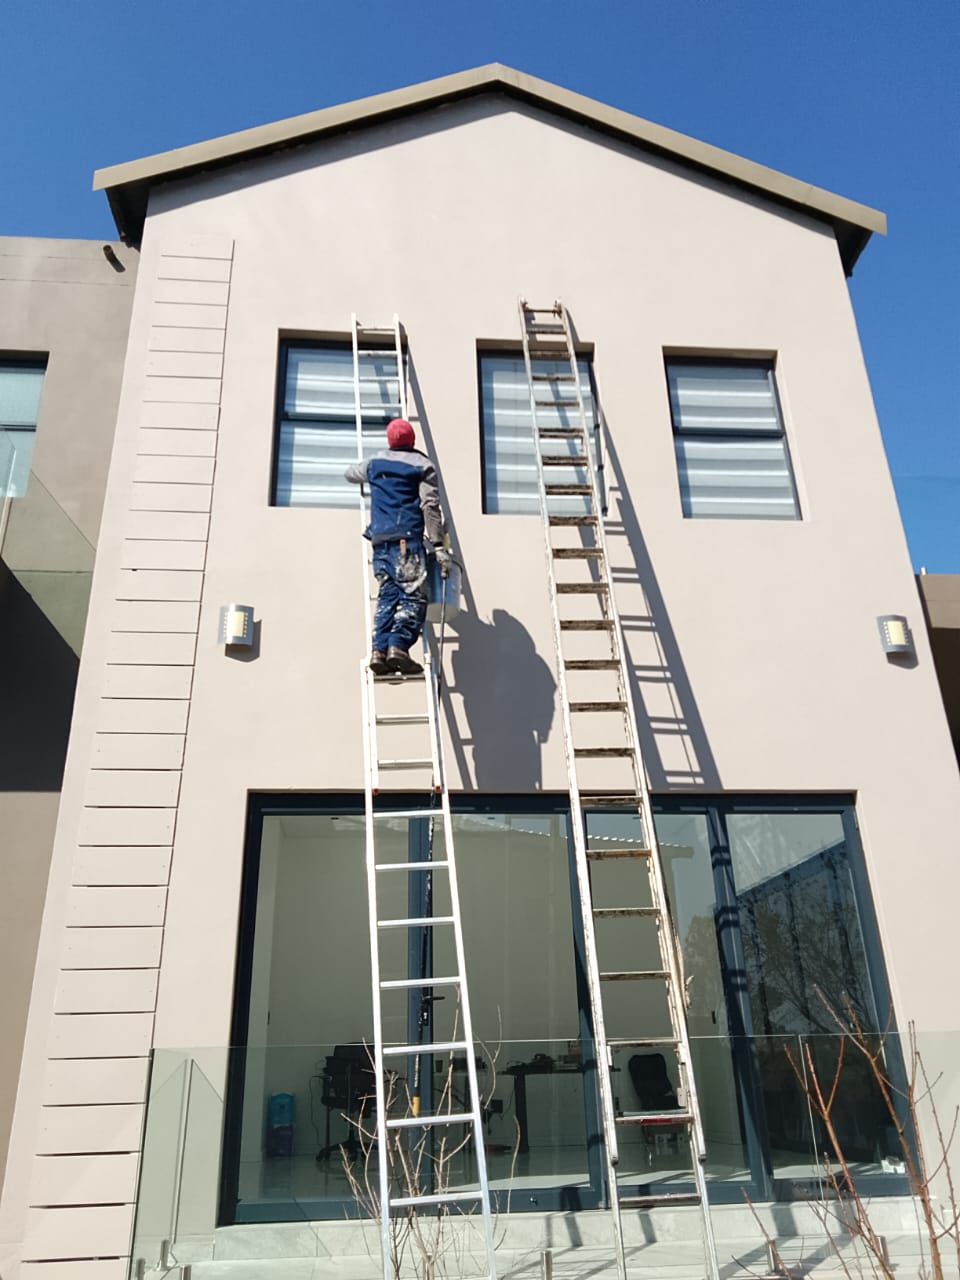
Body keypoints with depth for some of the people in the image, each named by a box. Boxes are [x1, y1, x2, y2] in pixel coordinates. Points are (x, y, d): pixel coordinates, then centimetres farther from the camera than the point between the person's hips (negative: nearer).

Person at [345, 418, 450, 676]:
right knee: (413, 596, -9)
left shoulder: (375, 462, 20)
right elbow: (430, 507, -6)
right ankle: (398, 646, -26)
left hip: (380, 539, 5)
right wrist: (438, 544, -8)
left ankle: (379, 650, -9)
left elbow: (350, 473, 41)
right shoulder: (422, 465, 6)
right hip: (408, 538, -5)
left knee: (388, 595, 5)